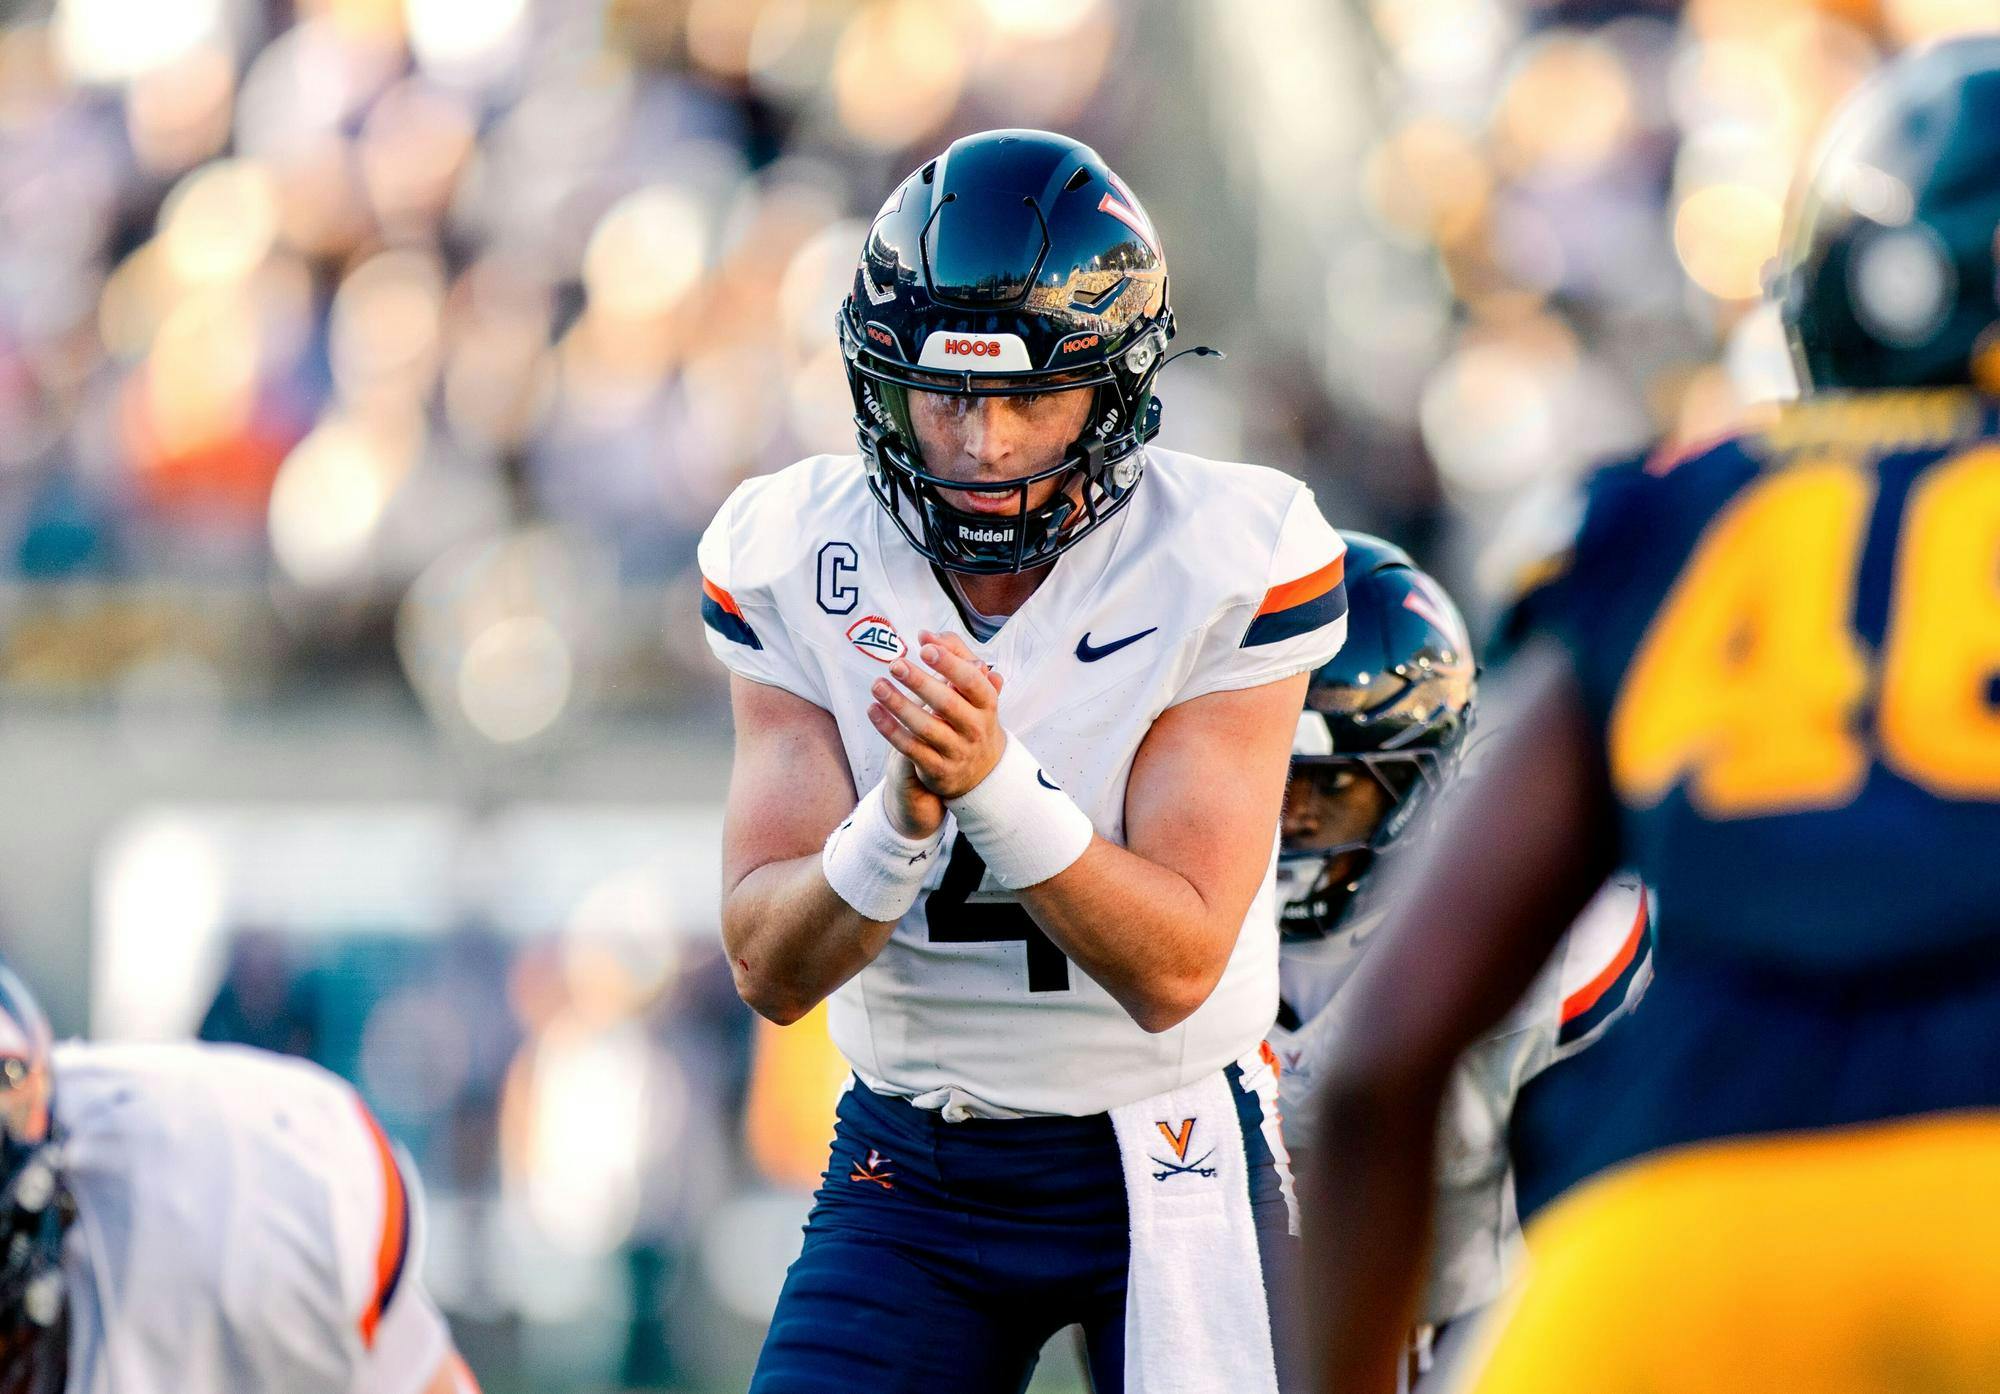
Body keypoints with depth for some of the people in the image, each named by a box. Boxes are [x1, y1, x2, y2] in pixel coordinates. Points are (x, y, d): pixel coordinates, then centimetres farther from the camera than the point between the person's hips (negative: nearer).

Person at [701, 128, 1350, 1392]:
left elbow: (1174, 970, -20)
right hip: (910, 1158, 2)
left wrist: (996, 781, -35)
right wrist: (904, 815, -31)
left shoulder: (1230, 564, -15)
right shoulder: (795, 559, -7)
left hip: (1165, 1157, -2)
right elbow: (771, 969, -11)